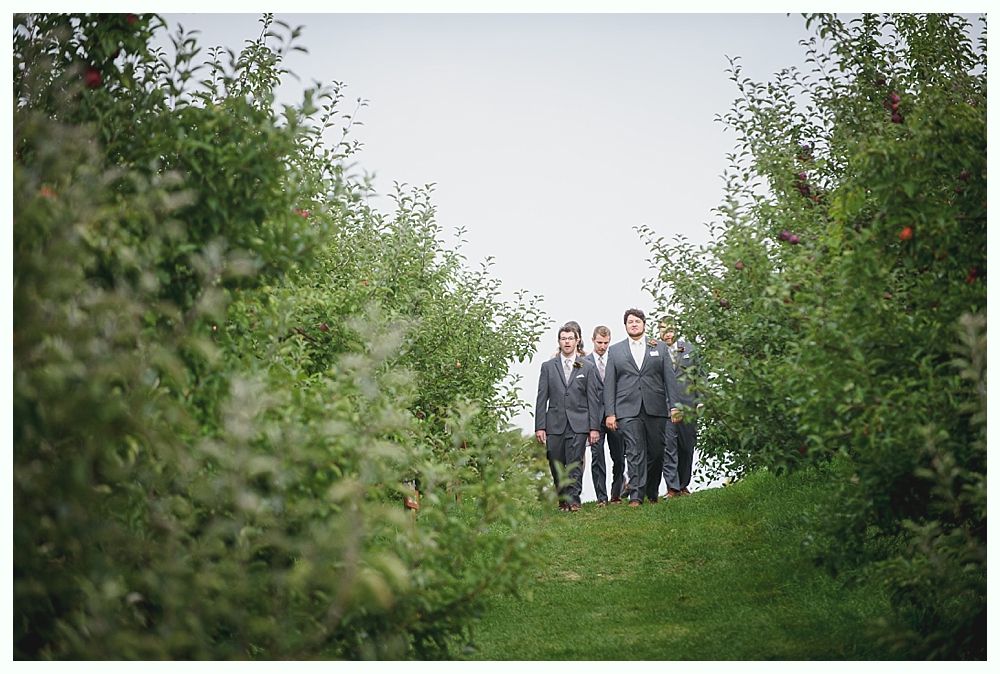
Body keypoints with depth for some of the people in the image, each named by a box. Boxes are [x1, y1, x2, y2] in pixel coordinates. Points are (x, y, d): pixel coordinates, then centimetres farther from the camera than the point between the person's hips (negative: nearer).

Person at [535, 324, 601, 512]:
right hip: (555, 424, 1)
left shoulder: (587, 367, 9)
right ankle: (562, 499, 15)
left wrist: (594, 427, 0)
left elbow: (593, 399, 6)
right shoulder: (548, 367, 10)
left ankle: (573, 499, -7)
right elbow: (542, 398, 7)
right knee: (556, 465, 3)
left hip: (578, 424, -1)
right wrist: (540, 426, -1)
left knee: (575, 463, -10)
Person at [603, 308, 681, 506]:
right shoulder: (615, 350, 12)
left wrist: (674, 406, -1)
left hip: (655, 408, 1)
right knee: (634, 453, -8)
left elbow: (670, 378, 9)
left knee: (656, 452, 3)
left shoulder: (659, 348, 13)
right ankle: (636, 495, -9)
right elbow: (609, 384, 7)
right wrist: (610, 413, -1)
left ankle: (652, 492, 19)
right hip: (628, 410, -1)